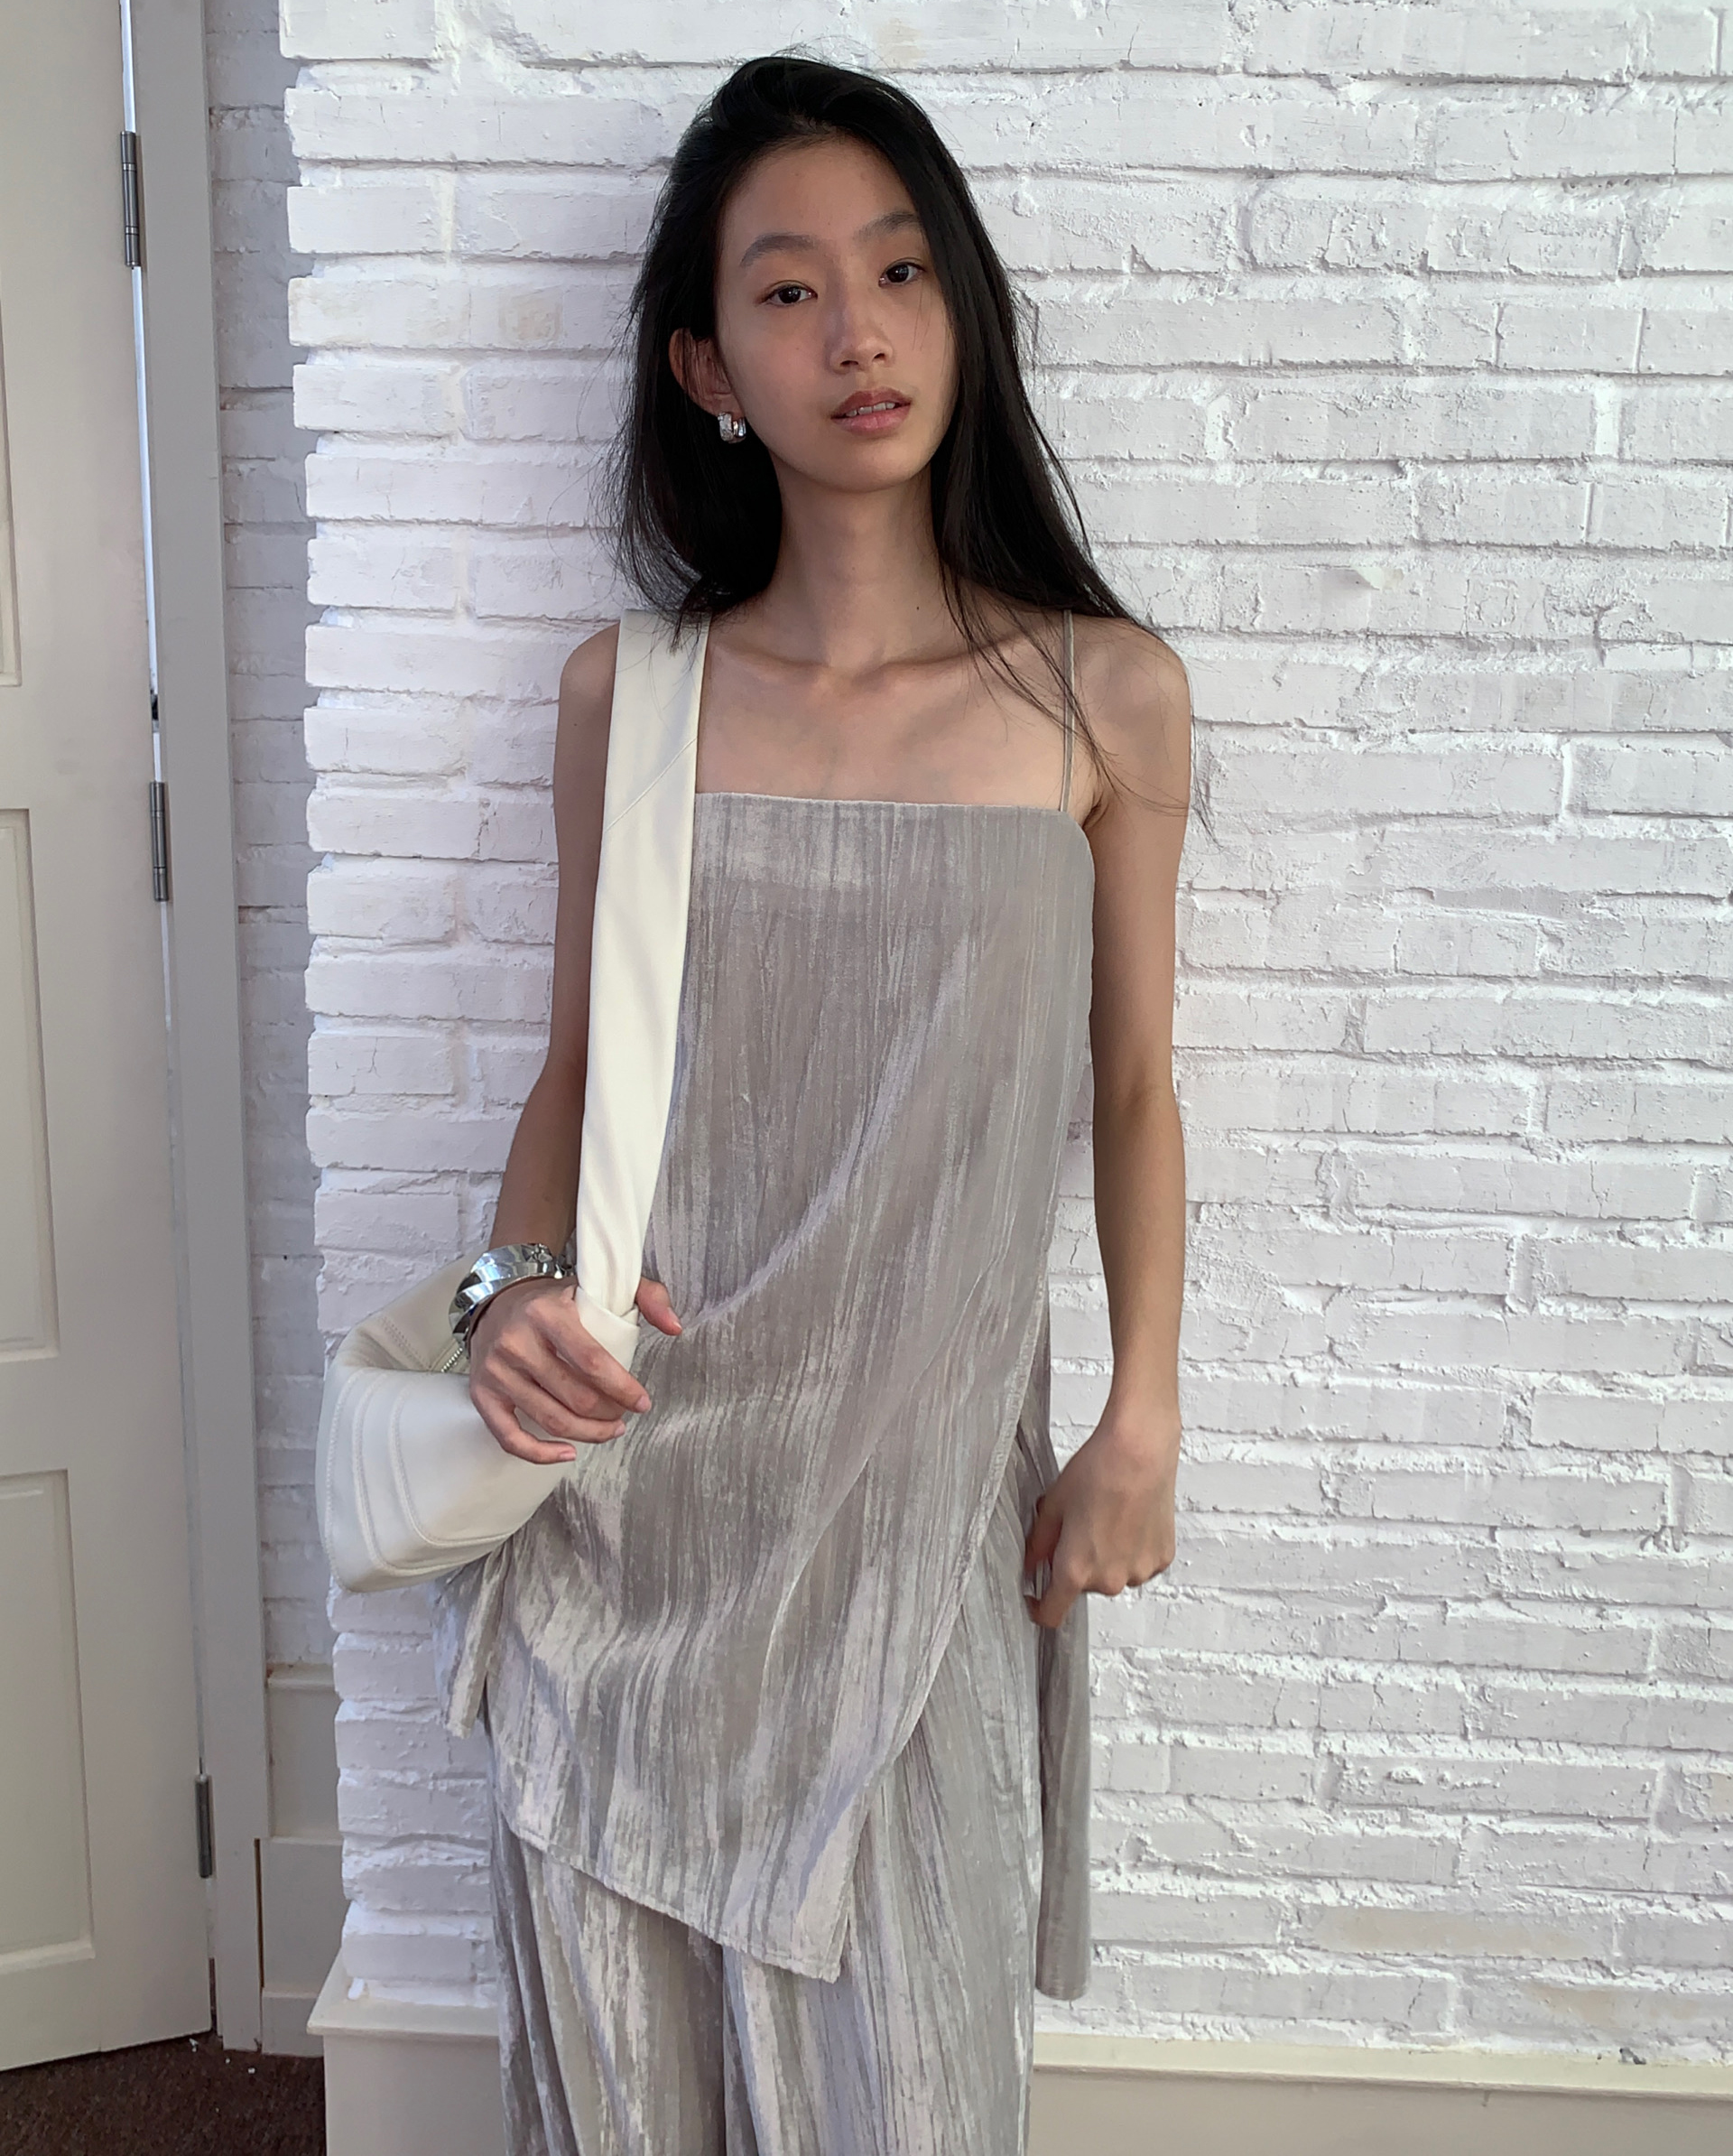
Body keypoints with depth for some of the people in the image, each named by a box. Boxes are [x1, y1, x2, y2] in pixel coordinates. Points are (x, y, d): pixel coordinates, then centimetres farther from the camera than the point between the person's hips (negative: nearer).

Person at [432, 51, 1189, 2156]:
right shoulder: (627, 694, 1)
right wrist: (516, 1285, -10)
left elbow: (1133, 1087, 5)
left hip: (921, 1486, -1)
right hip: (628, 1464, 2)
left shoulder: (1103, 697, -2)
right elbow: (578, 1059, 8)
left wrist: (1141, 1425, 3)